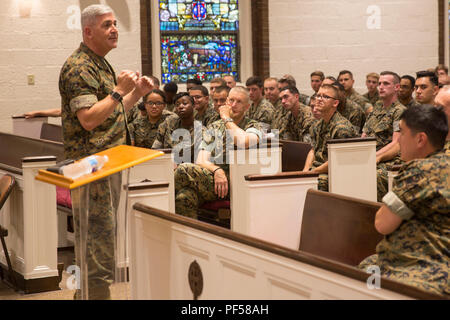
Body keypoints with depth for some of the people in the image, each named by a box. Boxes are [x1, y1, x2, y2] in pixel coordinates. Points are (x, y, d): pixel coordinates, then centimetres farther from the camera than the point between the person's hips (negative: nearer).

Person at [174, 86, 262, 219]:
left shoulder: (253, 126, 9)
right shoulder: (215, 127, 20)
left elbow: (243, 142, -18)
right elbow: (201, 161, 7)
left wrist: (227, 119, -3)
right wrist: (217, 171, -16)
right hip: (212, 177, 4)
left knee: (184, 170, -27)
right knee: (184, 197, -33)